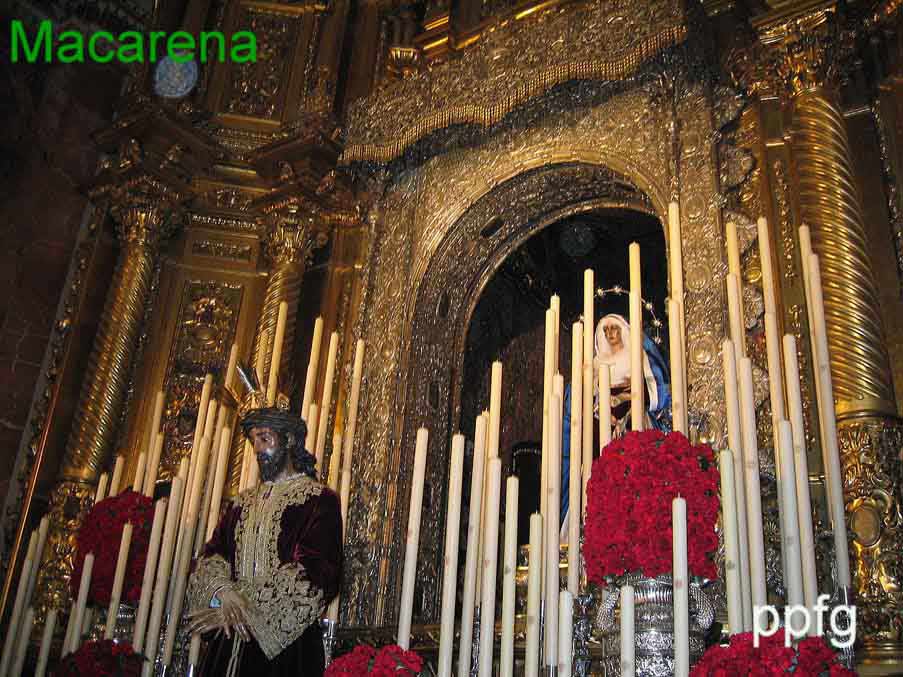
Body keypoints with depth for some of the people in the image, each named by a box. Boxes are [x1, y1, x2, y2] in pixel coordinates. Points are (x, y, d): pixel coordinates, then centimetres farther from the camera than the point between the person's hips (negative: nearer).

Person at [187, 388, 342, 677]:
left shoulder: (319, 500, -4)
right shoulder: (242, 502, 16)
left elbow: (315, 571, -15)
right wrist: (224, 592, -17)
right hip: (231, 635, 5)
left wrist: (246, 604, -18)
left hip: (287, 638, -5)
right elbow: (211, 555, 5)